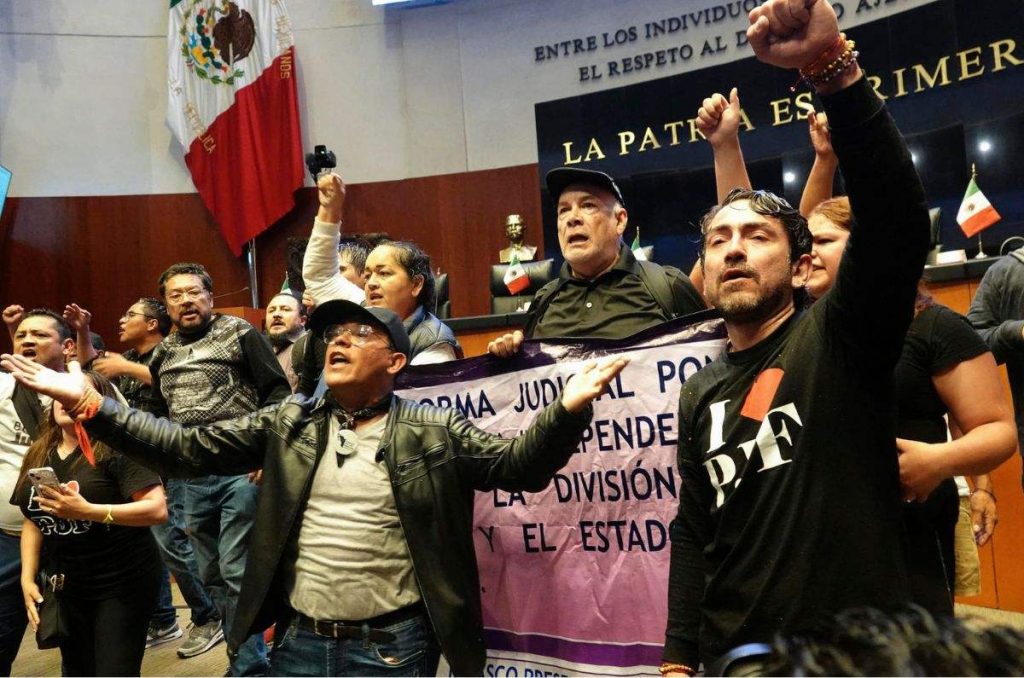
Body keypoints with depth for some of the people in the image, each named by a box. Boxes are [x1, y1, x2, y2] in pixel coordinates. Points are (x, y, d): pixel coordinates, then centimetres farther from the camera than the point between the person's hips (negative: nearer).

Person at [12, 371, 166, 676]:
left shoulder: (116, 447, -13)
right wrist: (28, 578, 7)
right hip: (65, 588, 7)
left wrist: (88, 511, -28)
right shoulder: (39, 455, 8)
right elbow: (33, 521, 16)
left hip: (122, 584, -6)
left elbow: (157, 510, -21)